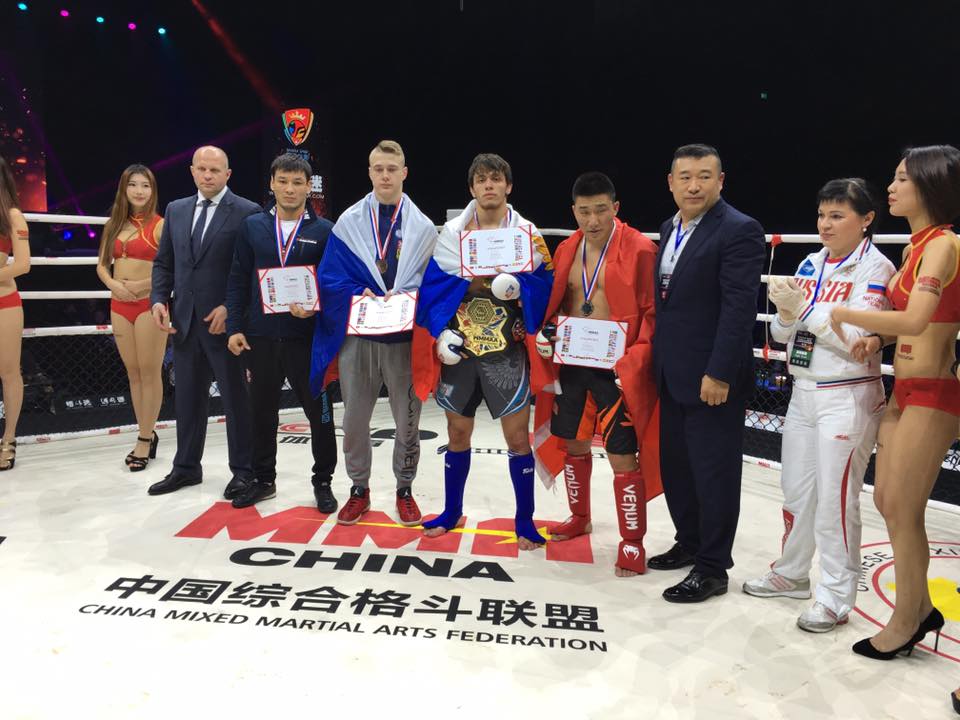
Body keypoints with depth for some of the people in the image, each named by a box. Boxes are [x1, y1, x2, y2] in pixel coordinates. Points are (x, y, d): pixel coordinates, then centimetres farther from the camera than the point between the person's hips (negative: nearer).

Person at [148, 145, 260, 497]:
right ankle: (186, 468, 28)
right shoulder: (176, 210, 12)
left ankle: (243, 471, 17)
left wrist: (230, 309, -16)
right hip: (184, 320, 6)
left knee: (236, 398, 4)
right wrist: (159, 299, 1)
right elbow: (164, 262, 16)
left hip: (225, 320, -5)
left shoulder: (247, 212, -6)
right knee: (187, 398, 14)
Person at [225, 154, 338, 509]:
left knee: (320, 413, 5)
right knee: (262, 411, 13)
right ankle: (263, 479, 30)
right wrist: (235, 327, 1)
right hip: (260, 336, 3)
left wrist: (316, 308, -18)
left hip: (308, 337, -2)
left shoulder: (325, 231, 0)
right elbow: (238, 280, 7)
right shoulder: (252, 226, 7)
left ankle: (323, 482, 22)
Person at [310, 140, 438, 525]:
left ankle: (404, 490, 26)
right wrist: (360, 296, -15)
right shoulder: (348, 223, 4)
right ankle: (359, 490, 26)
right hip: (358, 335, 1)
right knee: (354, 419, 8)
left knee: (407, 420, 8)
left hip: (405, 337, 0)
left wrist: (404, 299, -15)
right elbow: (330, 277, 2)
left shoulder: (422, 227, 3)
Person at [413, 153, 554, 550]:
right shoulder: (451, 232, 4)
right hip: (459, 349, 2)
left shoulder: (527, 233, 1)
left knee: (517, 437, 1)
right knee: (458, 433, 13)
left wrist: (515, 284, -25)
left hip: (507, 352, -2)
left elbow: (544, 286, -5)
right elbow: (433, 286, 1)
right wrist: (441, 332, -10)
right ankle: (452, 511, 31)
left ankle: (524, 519, 18)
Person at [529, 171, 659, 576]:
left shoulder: (640, 250, -10)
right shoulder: (566, 251, 9)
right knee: (574, 444, 18)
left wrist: (634, 361, -20)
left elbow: (652, 312, -10)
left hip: (616, 369, -6)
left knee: (622, 455, -4)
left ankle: (632, 542, 13)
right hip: (570, 364, 6)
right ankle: (580, 517, 40)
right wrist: (545, 334, 0)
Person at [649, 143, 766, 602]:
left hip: (712, 378, -8)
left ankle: (712, 568, 16)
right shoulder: (670, 228, 13)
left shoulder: (739, 231, -12)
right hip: (672, 375, 8)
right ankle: (689, 542, 35)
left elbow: (739, 309, -18)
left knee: (714, 472, 3)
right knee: (675, 466, 17)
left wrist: (718, 374, -21)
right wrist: (658, 360, 13)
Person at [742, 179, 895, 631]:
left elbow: (858, 339, -17)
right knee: (796, 490, 15)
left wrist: (804, 310, -20)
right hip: (803, 392, 7)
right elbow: (782, 334, 9)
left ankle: (836, 598, 12)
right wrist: (785, 312, -11)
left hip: (847, 399, -6)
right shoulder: (811, 264, 10)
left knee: (835, 499, -2)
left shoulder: (875, 268, -8)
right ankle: (792, 574, 31)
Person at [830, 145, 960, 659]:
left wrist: (845, 314, -18)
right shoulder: (916, 245, 12)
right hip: (904, 390, 9)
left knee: (901, 510, 1)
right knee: (886, 501, 14)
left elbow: (916, 320, -29)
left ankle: (903, 624, 18)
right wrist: (876, 338, 0)